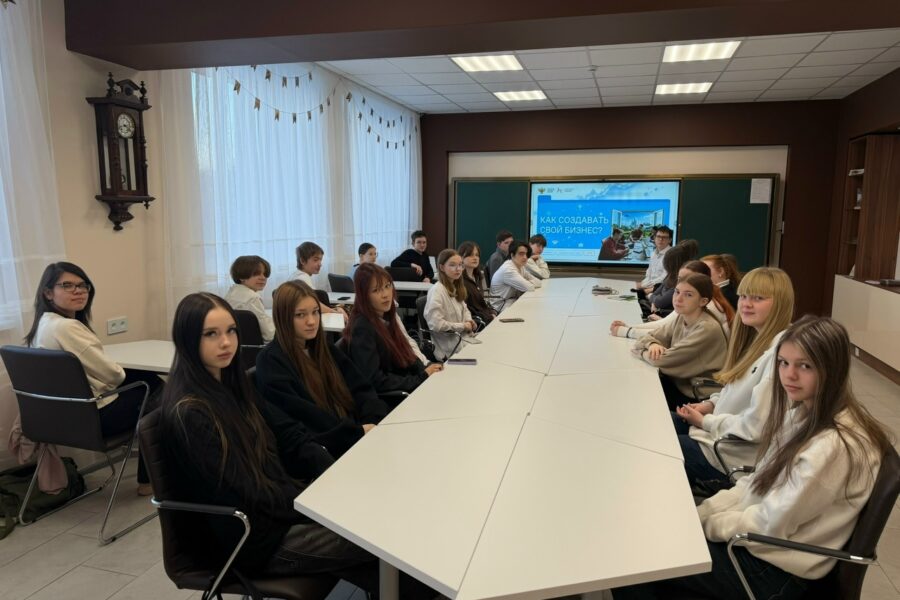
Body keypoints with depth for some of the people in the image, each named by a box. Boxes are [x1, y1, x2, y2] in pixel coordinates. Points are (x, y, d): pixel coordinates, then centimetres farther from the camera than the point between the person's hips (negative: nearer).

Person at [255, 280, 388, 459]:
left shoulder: (325, 350, 16)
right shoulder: (271, 361, -6)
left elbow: (361, 389, 7)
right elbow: (300, 416, -16)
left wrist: (374, 422, -12)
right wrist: (358, 431, -19)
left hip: (355, 436, 7)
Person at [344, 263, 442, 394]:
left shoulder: (388, 316, 7)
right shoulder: (362, 328, -18)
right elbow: (374, 381, -21)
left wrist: (426, 371, -7)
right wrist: (422, 378, -17)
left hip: (406, 387, 8)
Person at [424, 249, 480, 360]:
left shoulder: (455, 288, 11)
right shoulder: (437, 290, -16)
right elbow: (436, 324, -22)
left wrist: (469, 320, 5)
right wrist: (462, 326, -14)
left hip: (463, 335, 8)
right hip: (450, 344, -8)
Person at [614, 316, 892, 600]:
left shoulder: (834, 446, -28)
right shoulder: (803, 411, 0)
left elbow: (771, 524, -22)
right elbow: (759, 481, 6)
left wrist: (704, 522, -10)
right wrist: (700, 513, -3)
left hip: (776, 569, -8)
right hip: (757, 534, 8)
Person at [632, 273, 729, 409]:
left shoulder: (707, 328, -24)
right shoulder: (681, 318, 1)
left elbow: (664, 359, -27)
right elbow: (650, 336, 5)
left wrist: (642, 352, -8)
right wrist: (652, 345, -18)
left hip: (695, 397, -6)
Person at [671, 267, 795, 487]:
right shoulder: (758, 339, 5)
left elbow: (755, 426, -27)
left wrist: (706, 422, -14)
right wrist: (711, 404, 1)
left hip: (736, 454, -9)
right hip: (719, 428, 9)